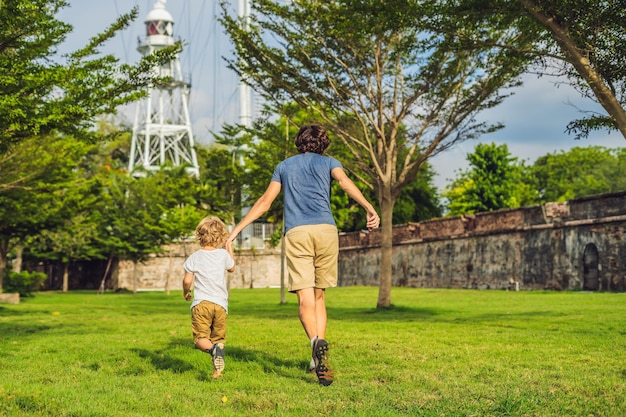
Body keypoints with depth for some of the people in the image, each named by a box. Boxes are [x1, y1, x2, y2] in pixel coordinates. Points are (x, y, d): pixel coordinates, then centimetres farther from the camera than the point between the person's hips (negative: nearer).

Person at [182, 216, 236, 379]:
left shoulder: (194, 257, 1)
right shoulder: (223, 254, 6)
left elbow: (187, 280, -2)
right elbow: (232, 268, 26)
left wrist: (186, 292, 19)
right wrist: (230, 251, 40)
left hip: (201, 303, -2)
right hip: (220, 304, 2)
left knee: (200, 338, -4)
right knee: (218, 338, 12)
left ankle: (213, 349, -35)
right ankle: (217, 371, 2)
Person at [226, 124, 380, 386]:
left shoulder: (284, 166, 24)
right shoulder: (328, 162, 18)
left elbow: (264, 202, 20)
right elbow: (345, 182, -4)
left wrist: (237, 229, 27)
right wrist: (369, 208, -19)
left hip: (296, 232, 0)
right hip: (325, 229, 0)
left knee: (305, 298, -8)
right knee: (318, 296, 12)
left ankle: (317, 342, -35)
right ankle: (318, 358, 4)